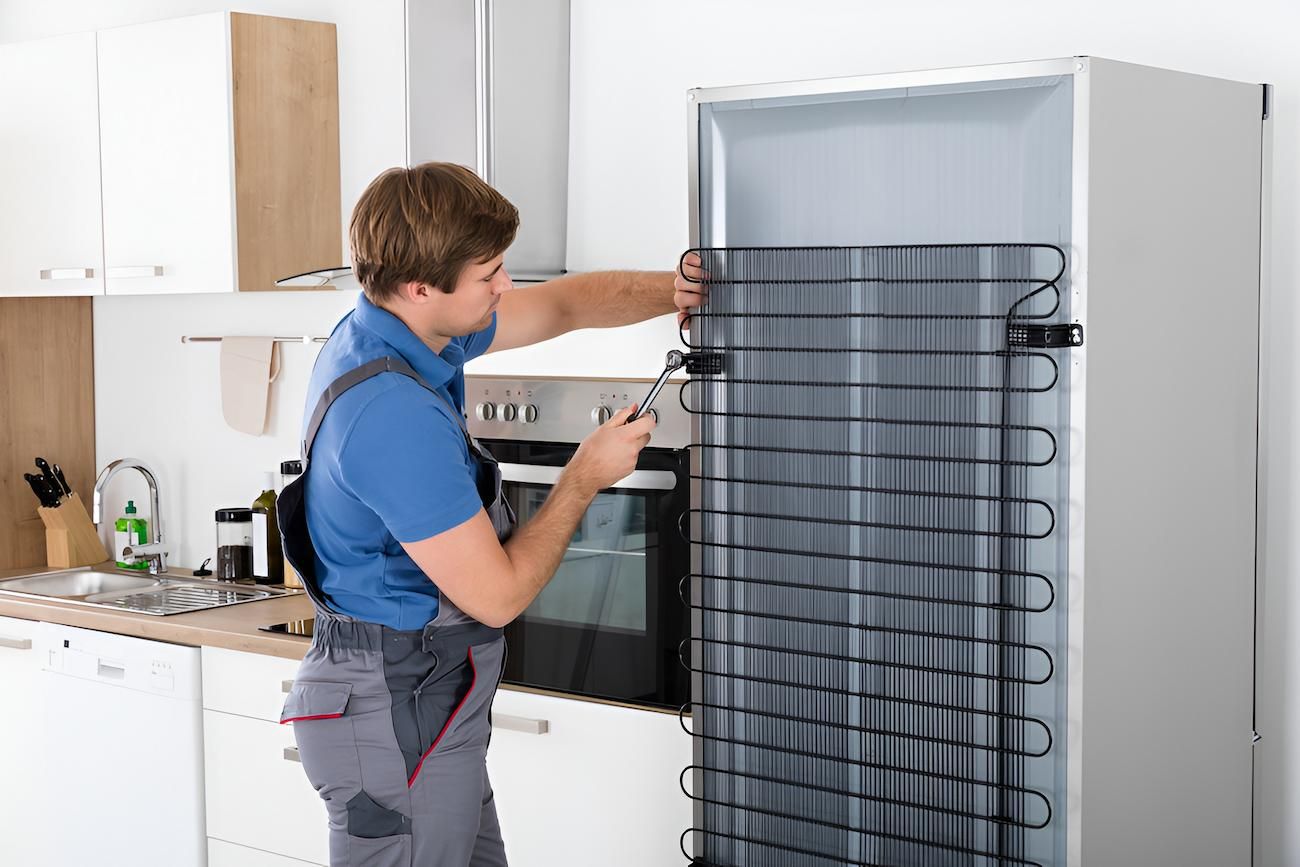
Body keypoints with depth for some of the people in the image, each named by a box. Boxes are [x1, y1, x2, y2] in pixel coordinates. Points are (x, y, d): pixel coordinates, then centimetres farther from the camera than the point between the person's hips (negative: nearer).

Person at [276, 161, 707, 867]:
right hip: (397, 722, -10)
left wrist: (672, 291, 0)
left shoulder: (389, 331, 3)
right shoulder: (396, 416, -28)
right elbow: (498, 595, -22)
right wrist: (584, 479, -10)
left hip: (425, 705, 10)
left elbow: (564, 304, 16)